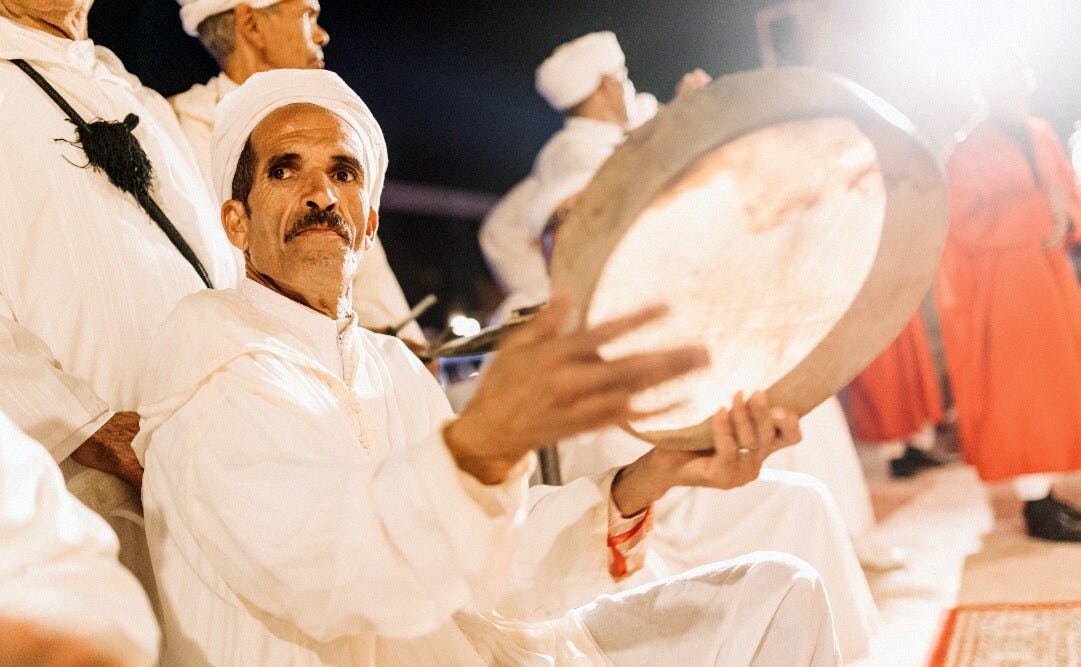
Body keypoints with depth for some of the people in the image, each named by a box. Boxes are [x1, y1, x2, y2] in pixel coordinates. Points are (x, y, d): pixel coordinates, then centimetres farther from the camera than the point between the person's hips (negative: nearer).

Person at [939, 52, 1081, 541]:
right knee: (1020, 389, -4)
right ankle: (1037, 506, 3)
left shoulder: (1042, 135, 10)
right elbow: (965, 226, -17)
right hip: (999, 284, -7)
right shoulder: (967, 150, -9)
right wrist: (1039, 211, -21)